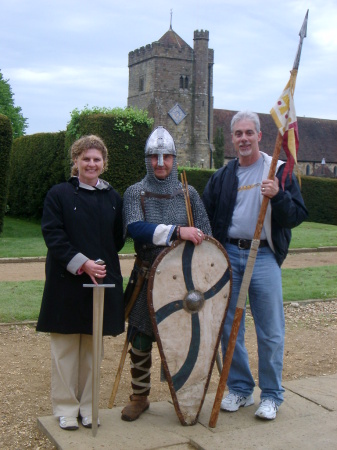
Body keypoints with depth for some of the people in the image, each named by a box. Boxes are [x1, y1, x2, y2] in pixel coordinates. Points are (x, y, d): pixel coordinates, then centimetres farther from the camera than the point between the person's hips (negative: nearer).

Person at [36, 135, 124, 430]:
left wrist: (103, 263, 1)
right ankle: (66, 408, 17)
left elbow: (119, 238, 13)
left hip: (102, 282, 3)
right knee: (66, 347, 4)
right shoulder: (59, 194, -2)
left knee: (93, 348, 11)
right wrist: (82, 263, -18)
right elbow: (53, 235, -10)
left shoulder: (113, 198, 9)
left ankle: (88, 406, 23)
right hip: (67, 283, -3)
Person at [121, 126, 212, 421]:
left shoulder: (189, 194, 6)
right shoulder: (135, 193, -1)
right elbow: (135, 228, -20)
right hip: (147, 281, -1)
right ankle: (140, 397, 24)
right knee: (140, 341, 5)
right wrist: (177, 231, -29)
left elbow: (206, 237, 7)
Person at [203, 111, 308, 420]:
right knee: (229, 327, 9)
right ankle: (240, 389, 25)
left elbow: (298, 216, -5)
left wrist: (278, 196, -23)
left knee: (270, 331, 1)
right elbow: (207, 217, 15)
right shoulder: (222, 176, 11)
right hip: (228, 255, 4)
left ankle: (271, 395, 17)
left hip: (263, 257, -3)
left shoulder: (279, 171, 0)